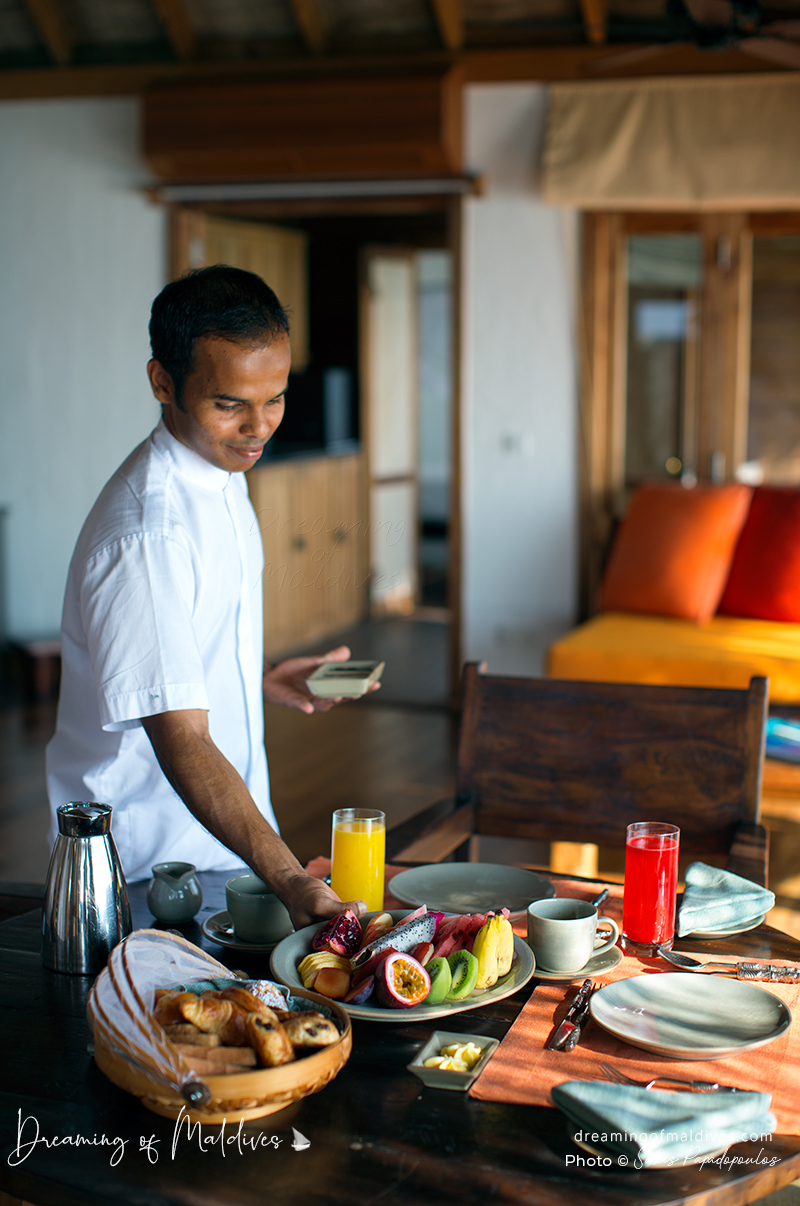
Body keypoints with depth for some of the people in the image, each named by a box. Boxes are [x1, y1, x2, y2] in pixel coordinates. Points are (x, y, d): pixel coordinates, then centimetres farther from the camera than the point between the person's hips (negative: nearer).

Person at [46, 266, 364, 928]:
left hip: (230, 835, 9)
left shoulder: (224, 471, 2)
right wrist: (288, 880, -41)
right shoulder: (145, 535, -28)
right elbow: (183, 744, -33)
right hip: (151, 867, -8)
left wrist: (260, 677, 4)